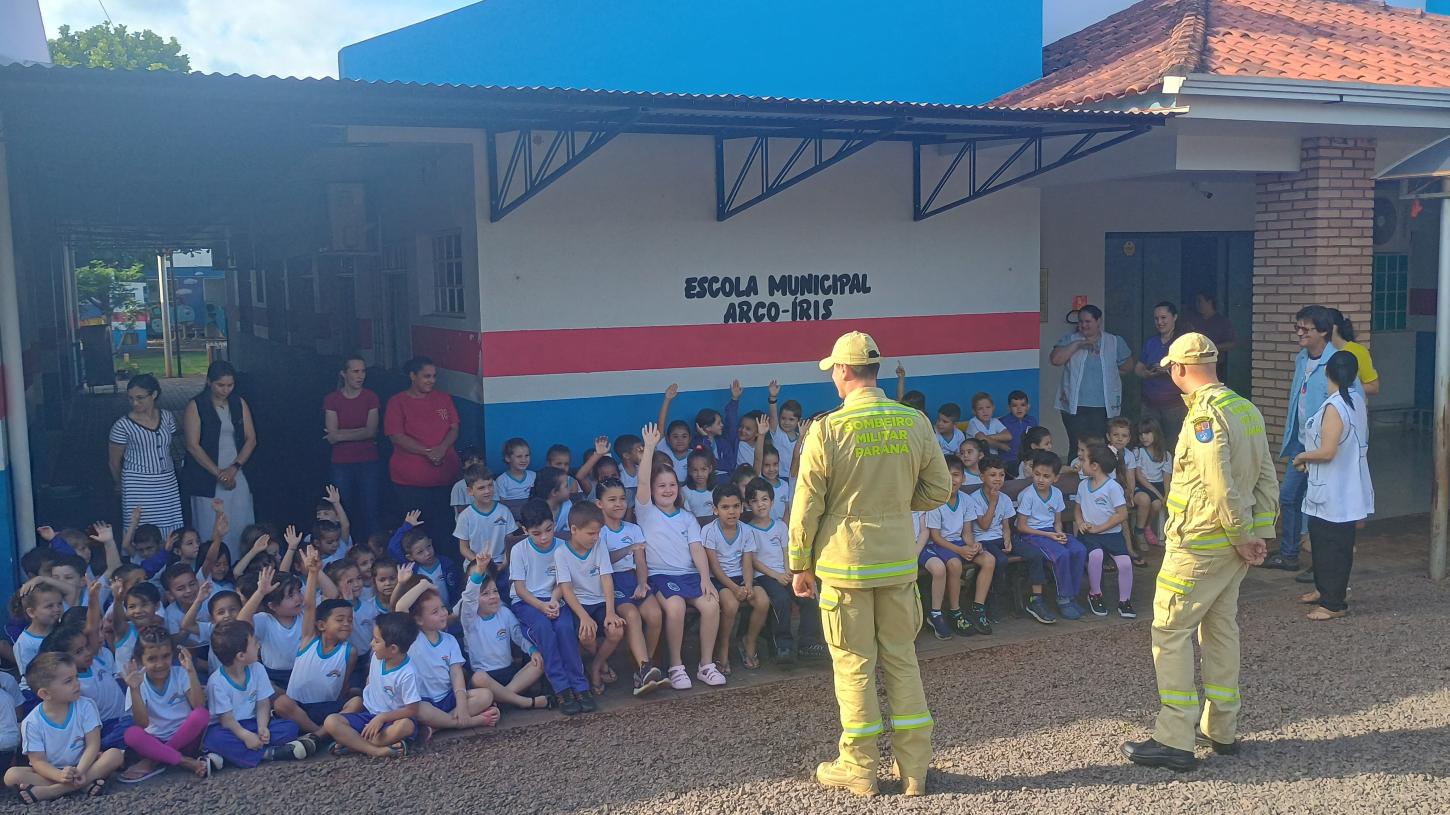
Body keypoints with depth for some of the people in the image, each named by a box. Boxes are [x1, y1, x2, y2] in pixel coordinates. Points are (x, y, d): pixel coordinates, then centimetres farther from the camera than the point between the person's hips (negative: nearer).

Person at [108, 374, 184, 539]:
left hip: (167, 486, 3)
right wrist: (120, 485, 18)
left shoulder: (167, 417, 3)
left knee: (170, 535, 0)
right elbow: (115, 462, 5)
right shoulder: (123, 425, -7)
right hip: (138, 489, -3)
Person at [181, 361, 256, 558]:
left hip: (237, 476, 3)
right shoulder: (196, 406, -3)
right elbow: (193, 446, -8)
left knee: (241, 527, 1)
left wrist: (234, 468, -9)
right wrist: (218, 473, -13)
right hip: (207, 479, -3)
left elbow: (251, 439, 5)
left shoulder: (239, 403, 8)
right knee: (211, 532, -3)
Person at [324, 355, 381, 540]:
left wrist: (341, 434, -6)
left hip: (368, 463, 0)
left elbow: (372, 431, -6)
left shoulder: (371, 398, 5)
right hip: (341, 464, 0)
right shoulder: (331, 400, 2)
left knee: (369, 513, -3)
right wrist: (361, 433, -8)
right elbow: (332, 437, -6)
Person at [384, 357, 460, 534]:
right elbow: (397, 437, -8)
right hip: (410, 480, -3)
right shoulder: (398, 402, 0)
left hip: (445, 476, 3)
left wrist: (442, 448, -14)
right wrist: (427, 452, -17)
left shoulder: (443, 398, 12)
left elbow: (454, 428, 7)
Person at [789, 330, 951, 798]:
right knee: (902, 660, 14)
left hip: (843, 564, -3)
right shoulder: (915, 423, -3)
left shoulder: (827, 430, -13)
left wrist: (799, 565, 2)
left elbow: (807, 508, -9)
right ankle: (914, 768, 19)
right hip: (900, 562, 3)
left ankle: (860, 769, 17)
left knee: (854, 665, 7)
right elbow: (939, 491, 4)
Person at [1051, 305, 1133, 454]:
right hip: (1075, 407, 0)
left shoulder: (1116, 342, 8)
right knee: (1077, 447, -2)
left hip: (1105, 408, 0)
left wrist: (1109, 373, 4)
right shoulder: (1069, 340, 6)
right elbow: (1055, 359, -10)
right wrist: (1077, 344, -15)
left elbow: (1128, 365, 13)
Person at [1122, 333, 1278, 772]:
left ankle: (1174, 740, -1)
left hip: (1198, 545, -9)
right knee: (1221, 629, 18)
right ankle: (1222, 730, 28)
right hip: (1234, 545, 9)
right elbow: (1267, 478, 10)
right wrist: (1261, 533, 8)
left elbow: (1222, 487, -24)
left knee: (1170, 631, -3)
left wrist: (1243, 536, -13)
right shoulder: (1247, 409, 9)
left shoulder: (1205, 415, -19)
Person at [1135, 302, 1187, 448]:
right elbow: (1138, 368, 15)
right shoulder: (1151, 342, 15)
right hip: (1150, 404, 5)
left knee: (1174, 448, -7)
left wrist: (1170, 370, -25)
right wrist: (1147, 373, -6)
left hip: (1175, 405, -5)